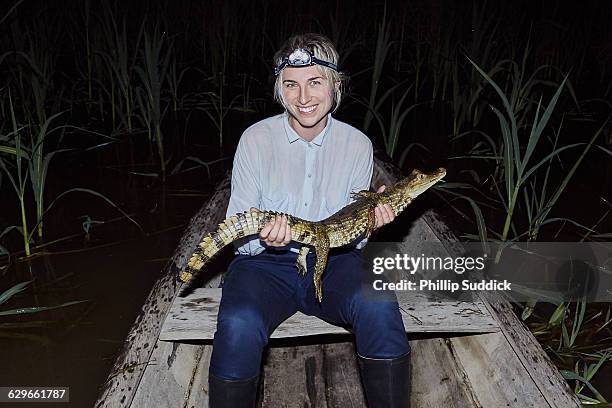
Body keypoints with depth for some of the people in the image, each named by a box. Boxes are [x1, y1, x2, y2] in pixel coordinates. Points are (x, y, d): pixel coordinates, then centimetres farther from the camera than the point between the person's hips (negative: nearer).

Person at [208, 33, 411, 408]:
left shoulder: (358, 144, 1)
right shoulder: (256, 139, -5)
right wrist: (263, 237, -26)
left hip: (334, 261, 2)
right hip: (266, 263, -1)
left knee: (378, 306, -29)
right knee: (239, 325, -31)